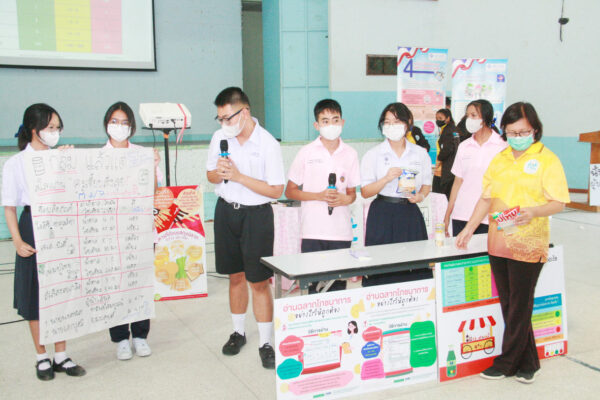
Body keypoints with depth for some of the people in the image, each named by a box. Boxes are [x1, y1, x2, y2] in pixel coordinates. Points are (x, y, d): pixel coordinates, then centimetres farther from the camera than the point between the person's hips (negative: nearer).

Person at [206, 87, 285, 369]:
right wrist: (219, 174, -12)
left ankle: (265, 343, 10)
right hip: (226, 210, 5)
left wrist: (239, 176, -20)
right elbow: (210, 175, 12)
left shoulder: (268, 144, -13)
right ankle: (238, 332, 32)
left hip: (256, 215, -4)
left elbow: (276, 190, -15)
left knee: (258, 281, -2)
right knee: (235, 275, 15)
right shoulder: (220, 137, 2)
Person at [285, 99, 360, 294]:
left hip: (341, 232, 2)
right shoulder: (307, 153, 1)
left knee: (338, 285, 2)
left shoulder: (350, 154, 8)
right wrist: (319, 196, -11)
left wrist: (345, 199, -8)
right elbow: (289, 191, 3)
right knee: (314, 284, -2)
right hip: (313, 232, -2)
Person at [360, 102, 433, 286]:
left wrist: (419, 196, -4)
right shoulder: (373, 154, 2)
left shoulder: (421, 154, 9)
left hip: (410, 214, 2)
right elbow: (365, 192, -1)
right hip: (383, 216, -2)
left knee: (416, 267, -2)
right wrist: (386, 179, -16)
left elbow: (427, 184, 17)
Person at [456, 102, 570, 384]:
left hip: (529, 244, -5)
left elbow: (558, 202, -8)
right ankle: (527, 362, 23)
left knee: (519, 306, 2)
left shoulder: (547, 159, -4)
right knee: (508, 304, 10)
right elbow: (487, 198, 14)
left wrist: (533, 212, -26)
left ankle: (507, 363, 15)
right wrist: (469, 228, 7)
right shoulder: (499, 160, 12)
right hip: (498, 242, 6)